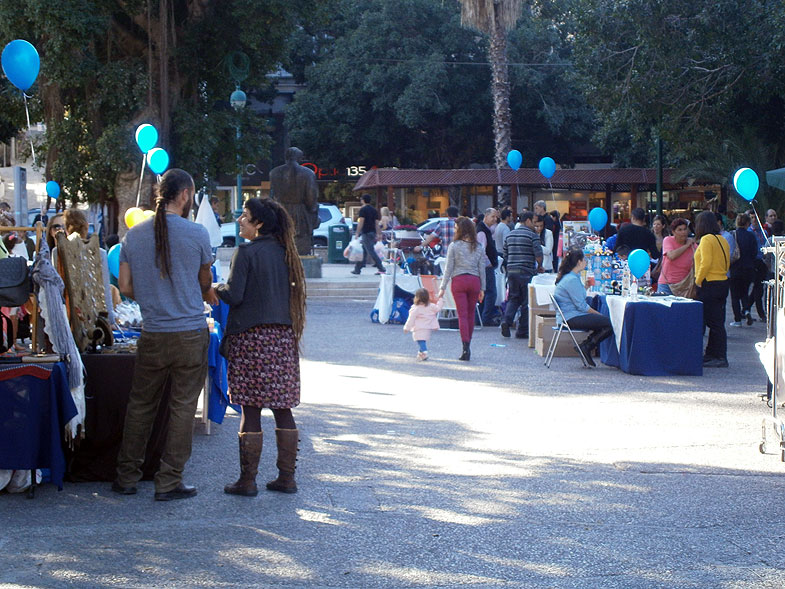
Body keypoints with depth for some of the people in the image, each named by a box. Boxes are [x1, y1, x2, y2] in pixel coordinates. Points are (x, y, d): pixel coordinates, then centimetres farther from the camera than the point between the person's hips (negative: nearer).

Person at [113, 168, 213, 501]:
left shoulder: (134, 235, 3)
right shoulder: (196, 234, -7)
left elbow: (125, 287, 6)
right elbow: (205, 283, 6)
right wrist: (209, 297, 29)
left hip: (152, 336, 3)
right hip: (190, 333, -3)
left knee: (140, 405, 13)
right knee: (183, 408, 3)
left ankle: (127, 477, 19)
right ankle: (169, 482, 6)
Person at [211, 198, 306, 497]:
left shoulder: (246, 251, -8)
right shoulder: (284, 252, 10)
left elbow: (234, 295, -13)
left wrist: (215, 289, 6)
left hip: (252, 337, -6)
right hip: (284, 337, 6)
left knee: (251, 409, -2)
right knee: (282, 409, 9)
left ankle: (247, 480, 1)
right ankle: (286, 477, 12)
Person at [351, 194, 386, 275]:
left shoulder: (363, 209, -7)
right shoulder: (374, 210, 14)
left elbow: (361, 222, -14)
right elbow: (377, 223, 11)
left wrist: (357, 233, -13)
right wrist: (378, 234, 10)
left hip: (366, 233, -8)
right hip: (372, 232, 8)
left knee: (371, 251, -10)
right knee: (364, 251, 13)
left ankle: (381, 269, -17)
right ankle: (357, 269, 16)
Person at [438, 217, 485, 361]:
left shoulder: (454, 246, -4)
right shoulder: (478, 247, 6)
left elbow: (449, 268, -4)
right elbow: (482, 269, 8)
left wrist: (443, 287, 1)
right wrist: (482, 288, 14)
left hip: (459, 280, -3)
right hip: (474, 281, 3)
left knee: (462, 315, -3)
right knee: (471, 314, 13)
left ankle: (466, 347, -12)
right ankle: (468, 346, 21)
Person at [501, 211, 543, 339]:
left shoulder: (510, 234, 13)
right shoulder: (532, 235, -7)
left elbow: (505, 253, 16)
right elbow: (538, 254, -14)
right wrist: (539, 266, 4)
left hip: (511, 271, 5)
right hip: (526, 272, -5)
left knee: (513, 298, 14)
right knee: (527, 301, 3)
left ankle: (507, 320, -10)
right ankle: (522, 331, 6)